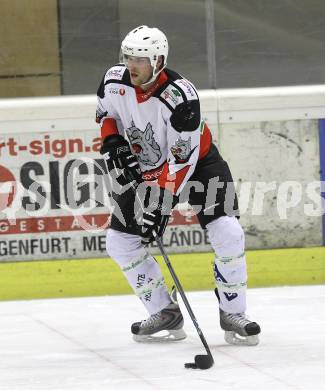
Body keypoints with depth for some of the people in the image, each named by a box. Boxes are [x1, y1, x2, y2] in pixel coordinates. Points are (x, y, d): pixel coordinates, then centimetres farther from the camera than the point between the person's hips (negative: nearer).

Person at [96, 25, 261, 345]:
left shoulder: (181, 97, -32)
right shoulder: (114, 81, -15)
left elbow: (182, 158, -31)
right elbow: (106, 113, 7)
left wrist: (160, 202, -34)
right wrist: (112, 143, -11)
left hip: (197, 161, -5)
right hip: (146, 168, 5)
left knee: (227, 233, -21)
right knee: (120, 242, -3)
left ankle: (233, 315, -5)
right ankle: (166, 314, 8)